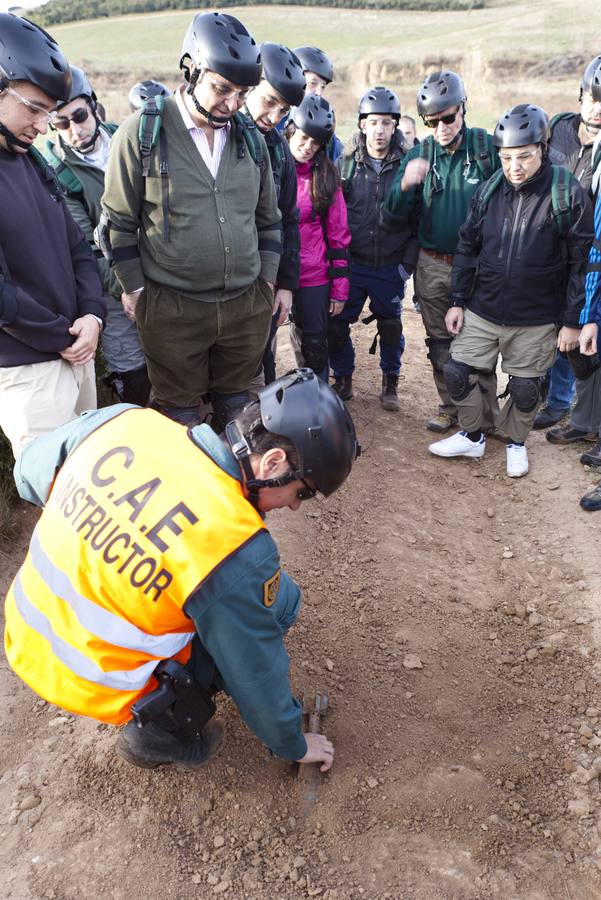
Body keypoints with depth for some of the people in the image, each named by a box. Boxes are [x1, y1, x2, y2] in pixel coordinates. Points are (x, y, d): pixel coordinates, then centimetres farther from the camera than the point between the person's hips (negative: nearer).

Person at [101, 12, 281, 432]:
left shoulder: (251, 138, 8)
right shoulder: (142, 132, -6)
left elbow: (268, 220, 15)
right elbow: (119, 222, -1)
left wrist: (267, 281, 10)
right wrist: (136, 290, -2)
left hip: (248, 305, 4)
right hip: (172, 309, -4)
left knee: (235, 406, 16)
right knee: (181, 414, 8)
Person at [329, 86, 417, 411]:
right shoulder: (345, 164, 1)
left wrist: (409, 260, -5)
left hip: (391, 266, 0)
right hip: (351, 263, 1)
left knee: (391, 325, 11)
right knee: (337, 323, 1)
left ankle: (390, 381, 30)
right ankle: (343, 378, 22)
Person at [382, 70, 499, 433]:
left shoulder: (488, 147, -6)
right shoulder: (419, 154, 1)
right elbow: (393, 219, -4)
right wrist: (405, 185, -23)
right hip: (432, 266, 3)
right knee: (440, 342, 12)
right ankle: (451, 407, 28)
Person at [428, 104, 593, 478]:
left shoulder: (568, 194, -11)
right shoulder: (488, 191, -1)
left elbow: (582, 262, -8)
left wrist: (573, 321, -9)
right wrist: (458, 301, 6)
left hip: (537, 321, -3)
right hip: (482, 311, 3)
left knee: (526, 387, 9)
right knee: (460, 372, 5)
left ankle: (516, 443, 35)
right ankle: (473, 437, 28)